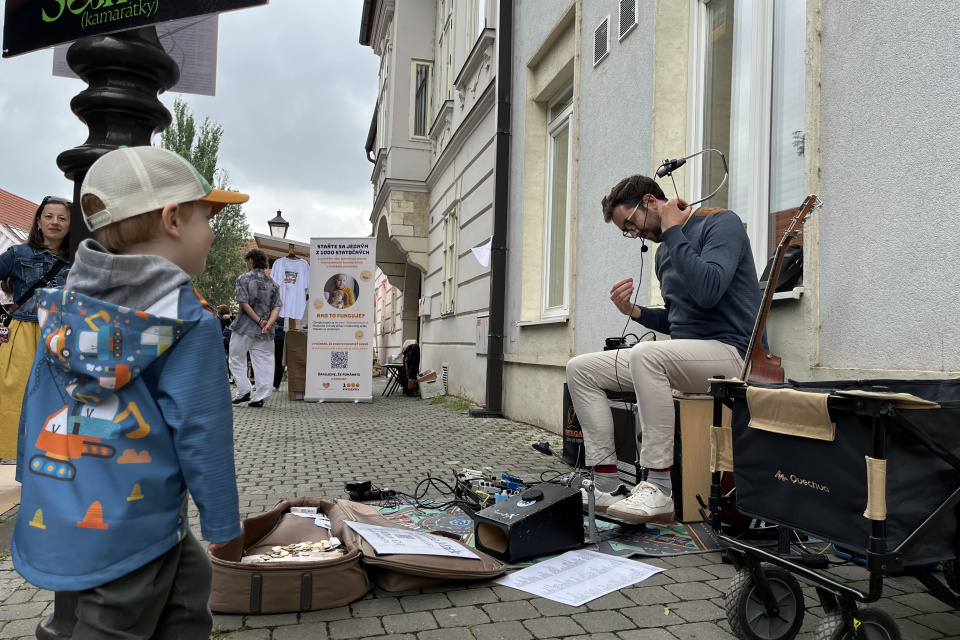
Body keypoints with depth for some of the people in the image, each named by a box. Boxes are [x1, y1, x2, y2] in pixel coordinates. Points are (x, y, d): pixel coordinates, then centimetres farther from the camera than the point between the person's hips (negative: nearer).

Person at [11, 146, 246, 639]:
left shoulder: (62, 303, 2)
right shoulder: (191, 321, -18)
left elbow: (35, 409, 8)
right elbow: (199, 432, -15)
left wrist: (40, 497, 20)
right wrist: (222, 522, -3)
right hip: (128, 533, -7)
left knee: (188, 583, 24)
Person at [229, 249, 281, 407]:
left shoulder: (244, 279, -3)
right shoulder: (272, 283, 10)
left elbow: (244, 303, -13)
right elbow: (276, 307, 0)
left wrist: (259, 321, -11)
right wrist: (268, 324, -10)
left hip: (245, 327, -4)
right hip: (265, 331, 4)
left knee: (237, 359, 11)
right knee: (263, 362, 4)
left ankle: (244, 391, 3)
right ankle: (260, 397, 2)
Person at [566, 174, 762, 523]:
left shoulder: (720, 223, -8)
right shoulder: (664, 252, 18)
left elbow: (708, 291, -26)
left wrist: (672, 231, -16)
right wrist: (634, 311, 5)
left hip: (728, 350, -9)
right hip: (681, 356, 9)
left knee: (646, 354, -38)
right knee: (580, 369, 1)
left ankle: (659, 490, -30)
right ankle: (606, 487, -4)